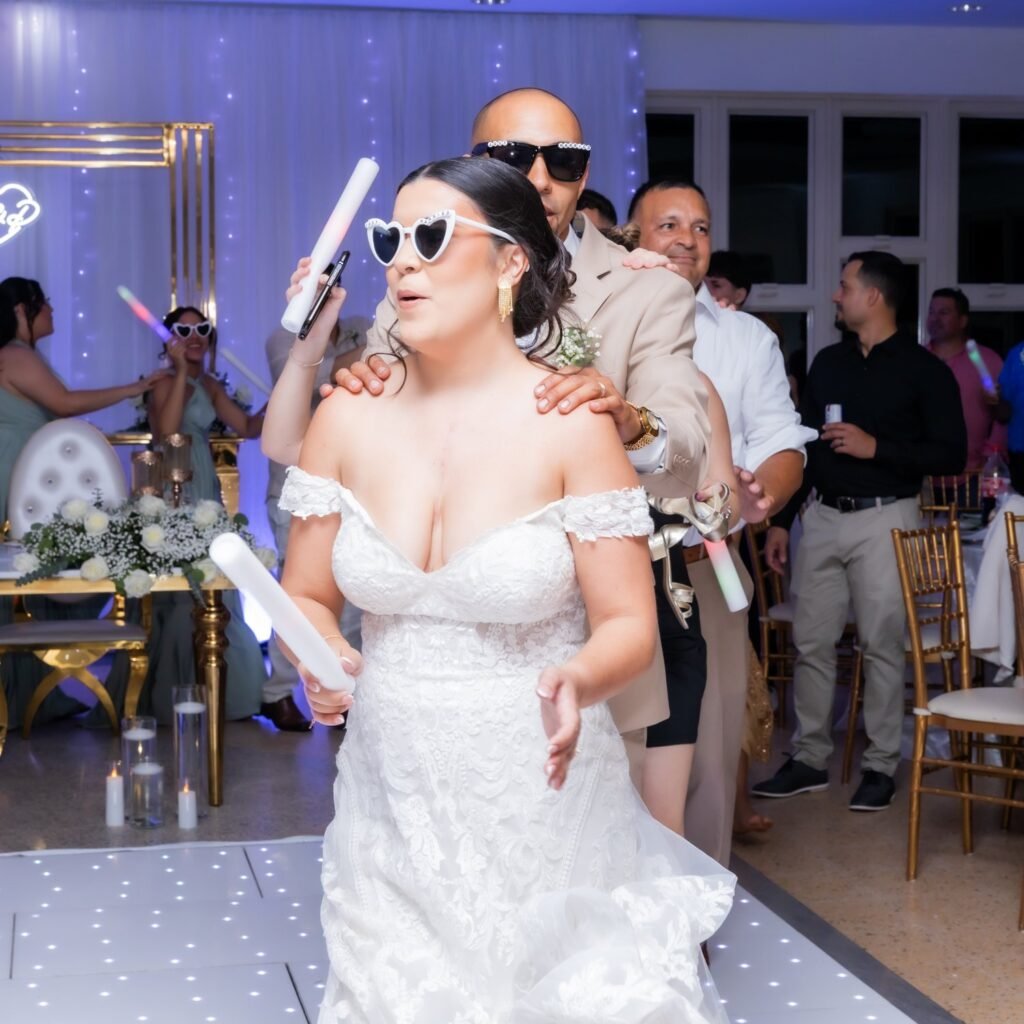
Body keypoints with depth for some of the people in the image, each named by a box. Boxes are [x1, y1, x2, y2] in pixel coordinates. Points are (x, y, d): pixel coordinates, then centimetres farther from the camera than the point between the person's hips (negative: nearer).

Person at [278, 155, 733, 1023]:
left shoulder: (570, 424, -12)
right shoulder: (348, 418, -2)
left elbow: (629, 626, -9)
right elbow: (306, 596, 6)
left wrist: (578, 682, -30)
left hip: (540, 802, -3)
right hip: (392, 803, 3)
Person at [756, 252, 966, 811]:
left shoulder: (923, 369, -4)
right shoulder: (828, 362, 12)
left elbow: (951, 454, -7)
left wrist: (875, 447, -17)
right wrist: (781, 521, 11)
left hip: (884, 518, -5)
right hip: (823, 515, 5)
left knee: (882, 644, -2)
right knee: (811, 641, 5)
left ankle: (881, 765, 9)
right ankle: (809, 759, 15)